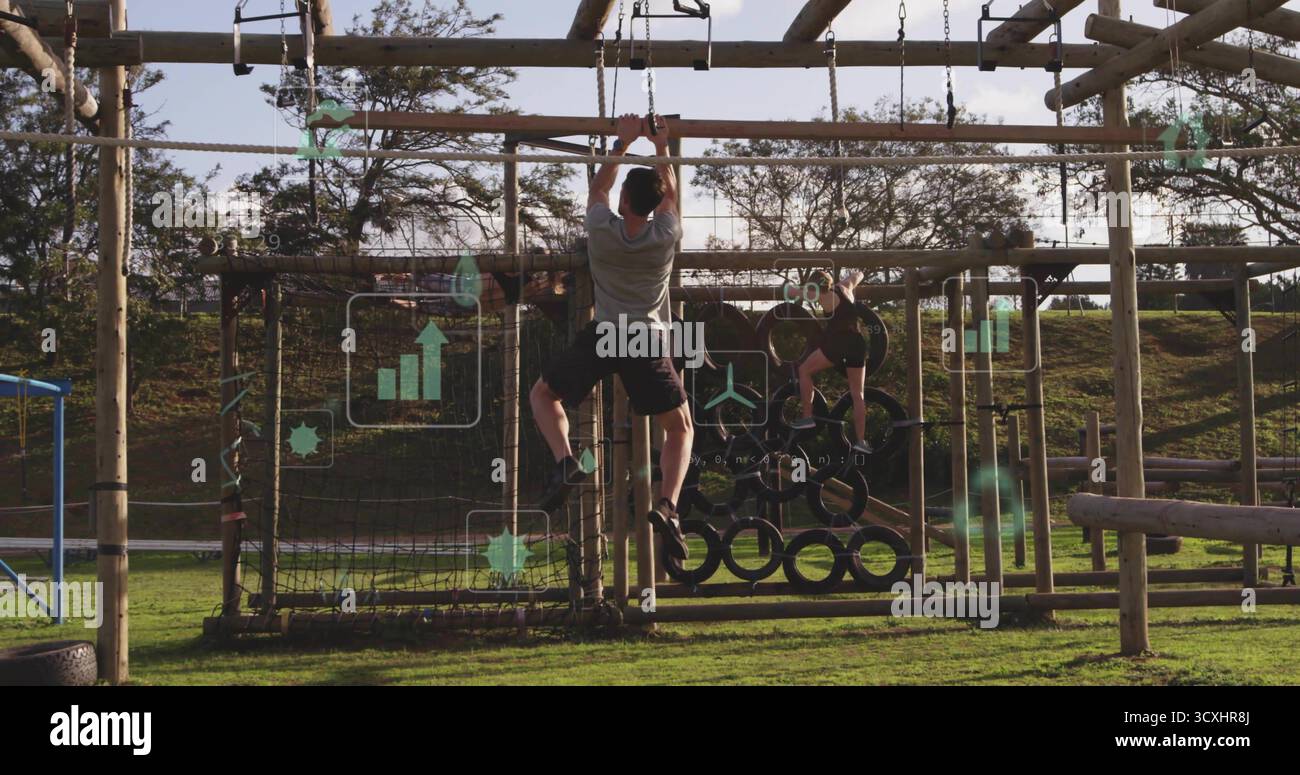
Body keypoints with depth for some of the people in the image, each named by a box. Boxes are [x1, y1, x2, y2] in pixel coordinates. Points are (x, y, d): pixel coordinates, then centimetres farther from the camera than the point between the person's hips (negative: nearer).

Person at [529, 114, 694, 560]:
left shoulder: (602, 230, -3)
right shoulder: (667, 236, -1)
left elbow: (598, 188, 18)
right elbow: (670, 192, 20)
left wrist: (623, 142, 26)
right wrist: (661, 147, 30)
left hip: (601, 338, 0)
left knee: (543, 395, 21)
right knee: (680, 428, 14)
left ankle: (565, 462, -7)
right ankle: (668, 506, -11)